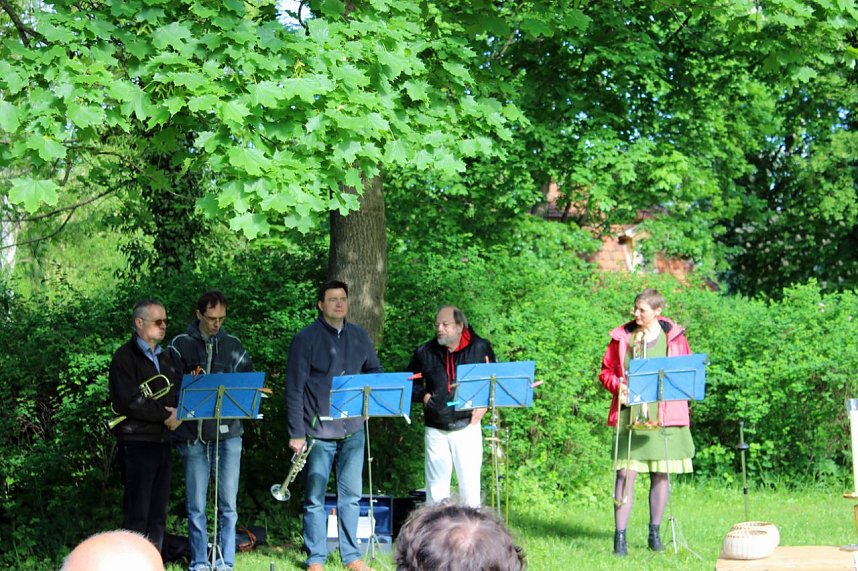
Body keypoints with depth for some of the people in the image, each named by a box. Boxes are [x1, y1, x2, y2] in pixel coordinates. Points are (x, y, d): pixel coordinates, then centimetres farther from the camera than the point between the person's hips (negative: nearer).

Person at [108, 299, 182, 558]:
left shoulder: (165, 358, 19)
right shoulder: (125, 357, -5)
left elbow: (180, 392, 17)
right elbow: (126, 401, -16)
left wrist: (178, 413, -6)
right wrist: (165, 415, -12)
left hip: (162, 442, 7)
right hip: (137, 442, -7)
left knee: (158, 516, 8)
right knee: (137, 516, -8)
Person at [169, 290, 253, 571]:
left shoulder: (233, 345, 10)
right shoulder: (181, 345, 4)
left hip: (228, 434, 2)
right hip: (193, 435, -1)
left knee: (228, 505, 2)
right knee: (196, 506, 3)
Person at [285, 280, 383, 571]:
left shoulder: (359, 336, 9)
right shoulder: (306, 339, -5)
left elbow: (375, 370, 19)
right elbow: (294, 388, -6)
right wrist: (296, 434, -10)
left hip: (353, 429, 4)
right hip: (319, 431, -4)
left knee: (351, 496, 10)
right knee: (315, 498, 3)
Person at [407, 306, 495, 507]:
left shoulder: (480, 348, 1)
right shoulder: (425, 352, 5)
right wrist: (422, 395, -1)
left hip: (467, 427, -2)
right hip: (435, 430, 2)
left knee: (469, 483, -2)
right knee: (436, 486, 3)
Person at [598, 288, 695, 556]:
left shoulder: (674, 337, 6)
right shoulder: (622, 337, 7)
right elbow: (606, 371, 13)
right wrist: (617, 385, -6)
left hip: (664, 415, 1)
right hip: (631, 414, 0)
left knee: (661, 474, 5)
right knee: (626, 473, -8)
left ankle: (654, 532, 18)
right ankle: (620, 535, -8)